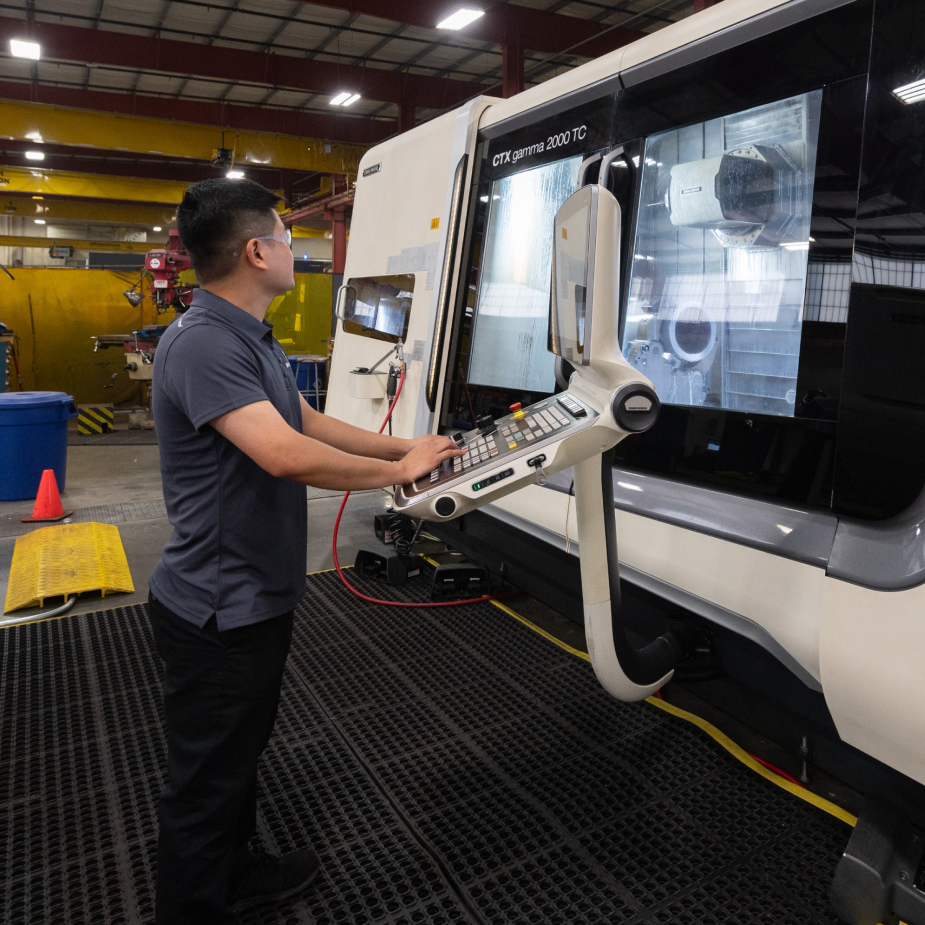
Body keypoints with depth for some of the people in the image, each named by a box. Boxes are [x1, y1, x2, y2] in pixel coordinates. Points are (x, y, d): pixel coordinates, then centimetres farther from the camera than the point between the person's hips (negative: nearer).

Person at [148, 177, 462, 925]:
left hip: (254, 597, 11)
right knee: (206, 778, 10)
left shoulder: (254, 338, 10)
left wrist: (406, 445, 11)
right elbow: (287, 455, -35)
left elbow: (310, 423, 16)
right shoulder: (203, 343, -26)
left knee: (240, 752, 27)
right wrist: (398, 472, -21)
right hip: (218, 611, -11)